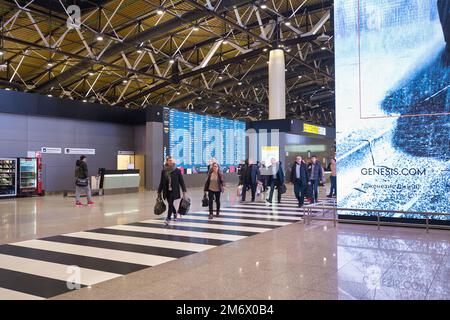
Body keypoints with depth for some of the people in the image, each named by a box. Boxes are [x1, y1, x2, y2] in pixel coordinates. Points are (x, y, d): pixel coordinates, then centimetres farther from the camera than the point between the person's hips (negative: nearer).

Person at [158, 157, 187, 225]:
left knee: (170, 204, -12)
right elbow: (161, 182, 9)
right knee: (170, 204, 13)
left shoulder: (177, 171, -4)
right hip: (167, 191, 3)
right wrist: (159, 192, 10)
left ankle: (168, 218, -7)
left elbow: (181, 181, -2)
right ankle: (175, 213, 40)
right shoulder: (164, 171, 4)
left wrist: (184, 191, -4)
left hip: (174, 190, -3)